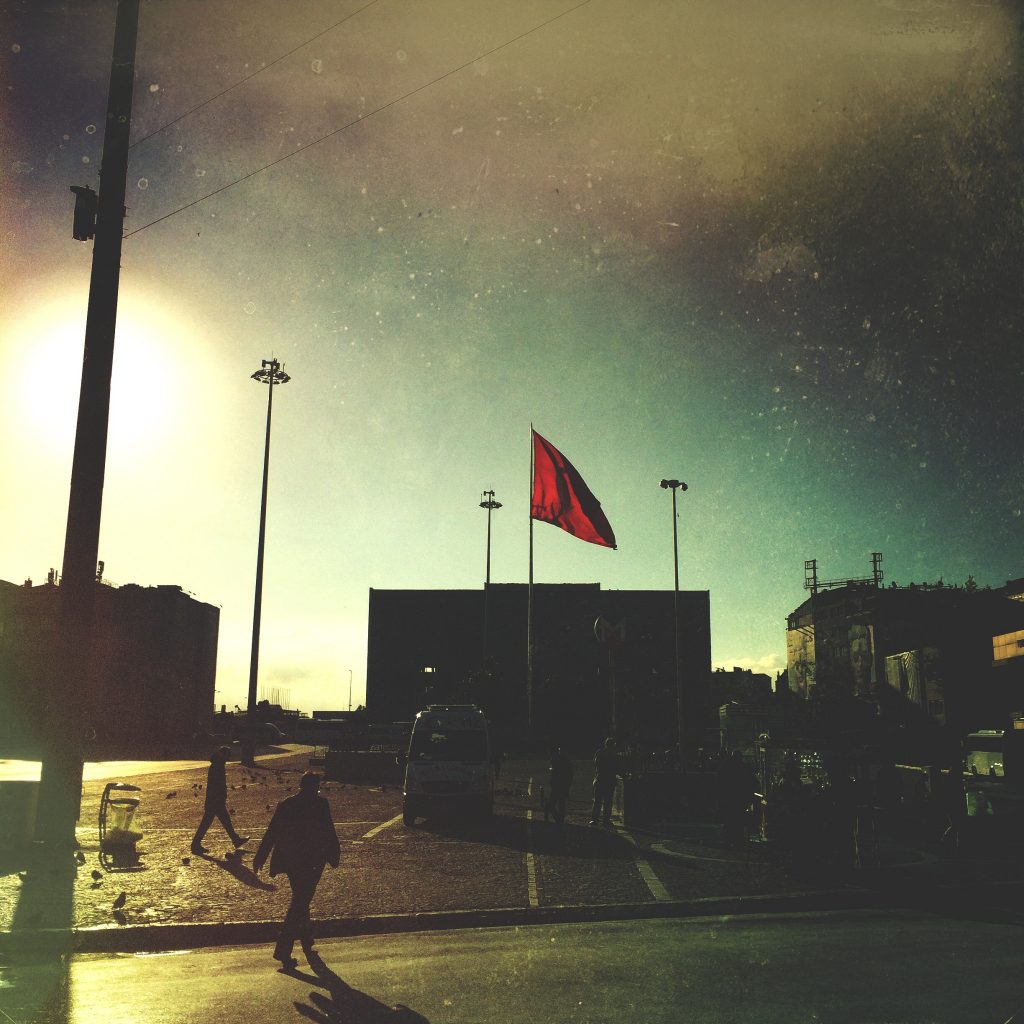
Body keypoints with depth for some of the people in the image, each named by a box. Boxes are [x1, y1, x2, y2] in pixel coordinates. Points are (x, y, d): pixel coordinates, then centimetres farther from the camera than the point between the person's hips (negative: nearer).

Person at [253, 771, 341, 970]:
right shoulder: (320, 804, -10)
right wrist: (334, 856, 4)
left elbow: (271, 833, 5)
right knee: (300, 902, -1)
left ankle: (307, 939, 40)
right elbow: (328, 831, -9)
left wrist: (260, 858, 10)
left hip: (289, 860, 6)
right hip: (311, 861, -6)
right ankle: (283, 950, -10)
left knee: (300, 900, 24)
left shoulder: (285, 804, 4)